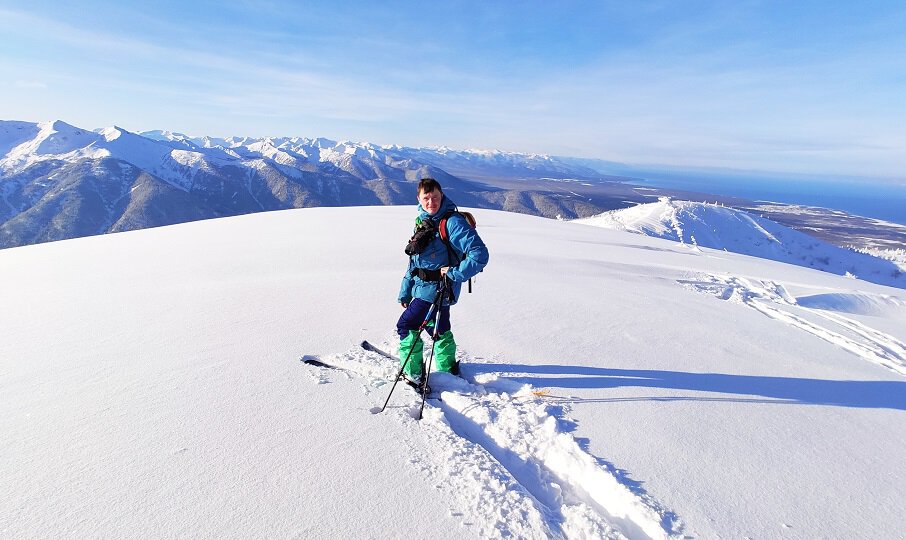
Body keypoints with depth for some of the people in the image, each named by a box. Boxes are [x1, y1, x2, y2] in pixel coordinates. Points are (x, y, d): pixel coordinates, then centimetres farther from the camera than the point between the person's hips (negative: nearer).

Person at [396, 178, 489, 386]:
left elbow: (480, 254, -24)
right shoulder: (422, 221, 9)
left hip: (436, 289, -9)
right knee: (439, 329, 22)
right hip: (423, 286, 9)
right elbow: (414, 261, 14)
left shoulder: (453, 222, -18)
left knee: (406, 326, -2)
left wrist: (455, 273, -25)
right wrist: (405, 292, 14)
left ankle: (414, 375, 11)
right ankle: (448, 368, 41)